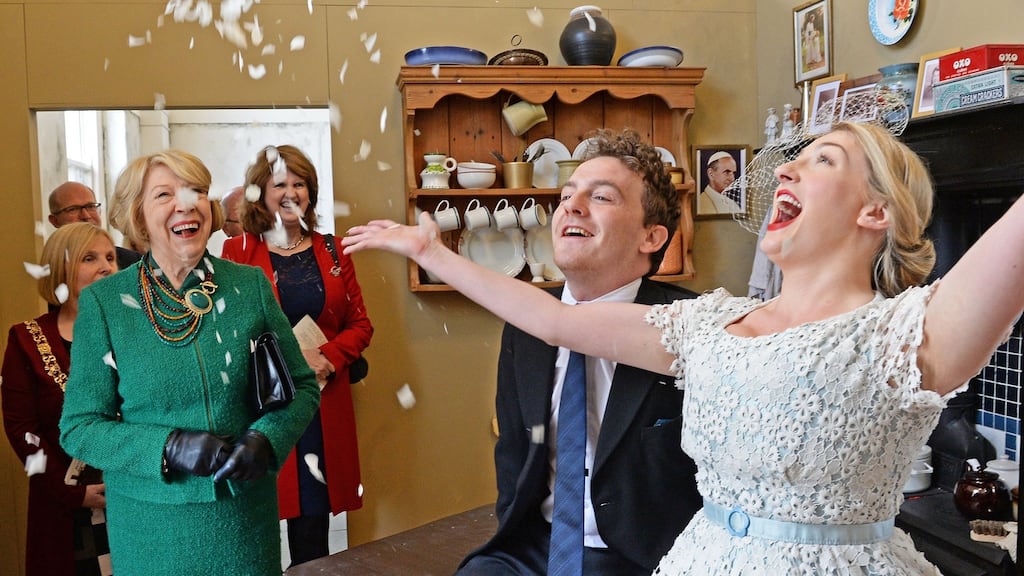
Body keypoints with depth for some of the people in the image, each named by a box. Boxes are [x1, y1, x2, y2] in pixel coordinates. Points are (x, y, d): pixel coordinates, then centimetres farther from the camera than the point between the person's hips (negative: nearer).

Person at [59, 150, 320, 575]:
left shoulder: (251, 284, -4)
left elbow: (303, 387, 2)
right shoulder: (103, 301, -7)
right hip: (152, 524, -1)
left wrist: (265, 439, -16)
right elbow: (78, 427, -5)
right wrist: (169, 449, -19)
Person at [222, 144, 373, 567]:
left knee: (313, 513, 7)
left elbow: (360, 324, 9)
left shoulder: (331, 251, 9)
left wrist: (330, 358, -9)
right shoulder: (237, 252, 0)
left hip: (322, 401, 3)